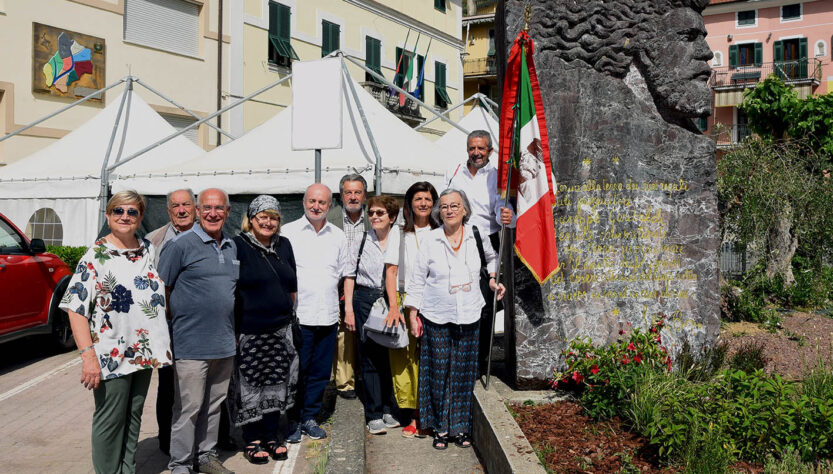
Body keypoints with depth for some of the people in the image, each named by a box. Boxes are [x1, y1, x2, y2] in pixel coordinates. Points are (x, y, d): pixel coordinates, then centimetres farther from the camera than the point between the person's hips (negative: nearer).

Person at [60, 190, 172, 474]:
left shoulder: (150, 250, 7)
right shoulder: (95, 256, -8)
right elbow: (76, 309, -12)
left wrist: (162, 342, 11)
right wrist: (88, 355, -20)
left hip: (144, 351, 5)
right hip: (111, 354, -5)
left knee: (133, 417, 16)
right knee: (110, 421, 5)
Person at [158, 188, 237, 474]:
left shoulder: (231, 247, 12)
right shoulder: (181, 244, -8)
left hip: (225, 344, 6)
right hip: (192, 344, -6)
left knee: (214, 404, 16)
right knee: (188, 407, 2)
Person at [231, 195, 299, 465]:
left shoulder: (284, 245, 10)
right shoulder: (238, 246, -7)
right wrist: (232, 329, -11)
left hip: (280, 330, 5)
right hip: (249, 331, -5)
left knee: (277, 384, 12)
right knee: (250, 386, 4)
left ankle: (271, 435, 27)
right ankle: (252, 440, 20)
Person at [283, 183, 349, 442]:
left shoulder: (338, 236, 11)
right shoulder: (288, 232, 0)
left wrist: (325, 293, 12)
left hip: (328, 316, 4)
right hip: (298, 316, -4)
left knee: (321, 372, 10)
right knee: (296, 372, 0)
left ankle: (309, 417, 26)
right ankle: (292, 420, 17)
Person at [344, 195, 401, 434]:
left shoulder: (400, 243, 1)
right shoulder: (360, 242, 4)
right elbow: (350, 275, 6)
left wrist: (397, 306, -2)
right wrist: (348, 309, 0)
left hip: (392, 301, 0)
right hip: (365, 300, 0)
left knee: (391, 356, 4)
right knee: (369, 357, 1)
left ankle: (388, 409, 19)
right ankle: (374, 415, 8)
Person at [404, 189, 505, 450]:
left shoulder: (476, 236, 2)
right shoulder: (431, 240, -3)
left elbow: (493, 256, 24)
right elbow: (417, 278, 2)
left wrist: (493, 278, 8)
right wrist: (413, 313, 1)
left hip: (469, 317, 2)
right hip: (437, 318, -1)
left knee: (464, 372, 8)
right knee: (439, 372, 3)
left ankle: (461, 427, 22)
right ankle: (441, 428, 18)